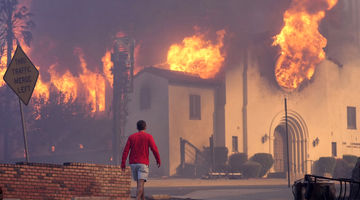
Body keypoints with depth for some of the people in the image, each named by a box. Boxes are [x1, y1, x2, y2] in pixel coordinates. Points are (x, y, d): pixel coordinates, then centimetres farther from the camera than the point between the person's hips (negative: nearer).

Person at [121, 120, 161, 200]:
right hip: (143, 163, -4)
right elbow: (154, 149, -9)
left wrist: (123, 164, -1)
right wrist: (158, 160, 4)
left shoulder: (131, 137, 7)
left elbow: (126, 150, 0)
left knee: (140, 183, 17)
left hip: (133, 163, 4)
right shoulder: (148, 136, -2)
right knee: (141, 184, -12)